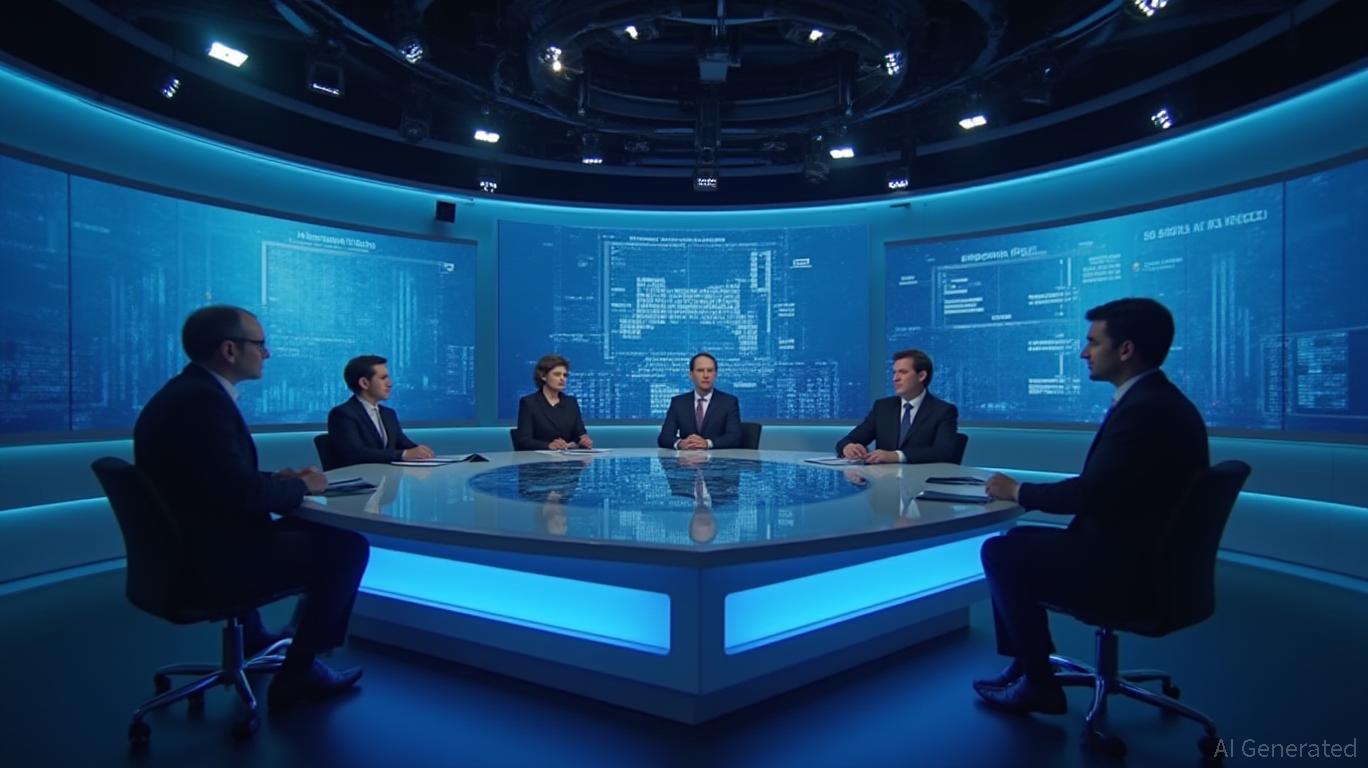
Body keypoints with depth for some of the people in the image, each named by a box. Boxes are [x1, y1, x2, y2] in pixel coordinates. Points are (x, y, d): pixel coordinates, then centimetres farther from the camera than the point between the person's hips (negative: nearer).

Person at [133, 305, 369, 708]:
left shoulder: (181, 392, 8)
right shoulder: (203, 399, -23)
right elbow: (242, 493, -27)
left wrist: (279, 479, 3)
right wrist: (300, 485, -10)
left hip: (184, 549, 10)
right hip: (209, 559, -10)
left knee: (305, 529, 29)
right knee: (347, 547, -7)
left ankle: (251, 636, 38)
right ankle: (296, 675, 5)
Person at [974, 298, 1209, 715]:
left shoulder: (1144, 409, -23)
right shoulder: (1160, 400, 9)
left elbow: (1091, 492, -24)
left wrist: (1018, 491, -8)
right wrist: (1026, 491, 2)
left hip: (1129, 569, -10)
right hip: (1147, 556, 10)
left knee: (1001, 552, -4)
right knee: (1020, 541, 14)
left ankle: (1040, 682, 11)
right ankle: (1027, 664, 22)